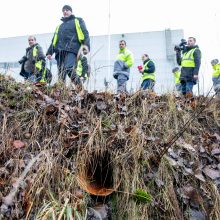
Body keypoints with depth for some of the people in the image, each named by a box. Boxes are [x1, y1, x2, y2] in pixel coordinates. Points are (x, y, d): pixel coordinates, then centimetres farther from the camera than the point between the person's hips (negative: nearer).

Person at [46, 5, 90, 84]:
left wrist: (86, 46, -14)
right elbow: (54, 40, 31)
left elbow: (85, 34, 3)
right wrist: (50, 52, 18)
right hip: (60, 52, 6)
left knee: (69, 69, -29)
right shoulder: (59, 26, 33)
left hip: (71, 50, -6)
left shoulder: (78, 21, 18)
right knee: (61, 73, -2)